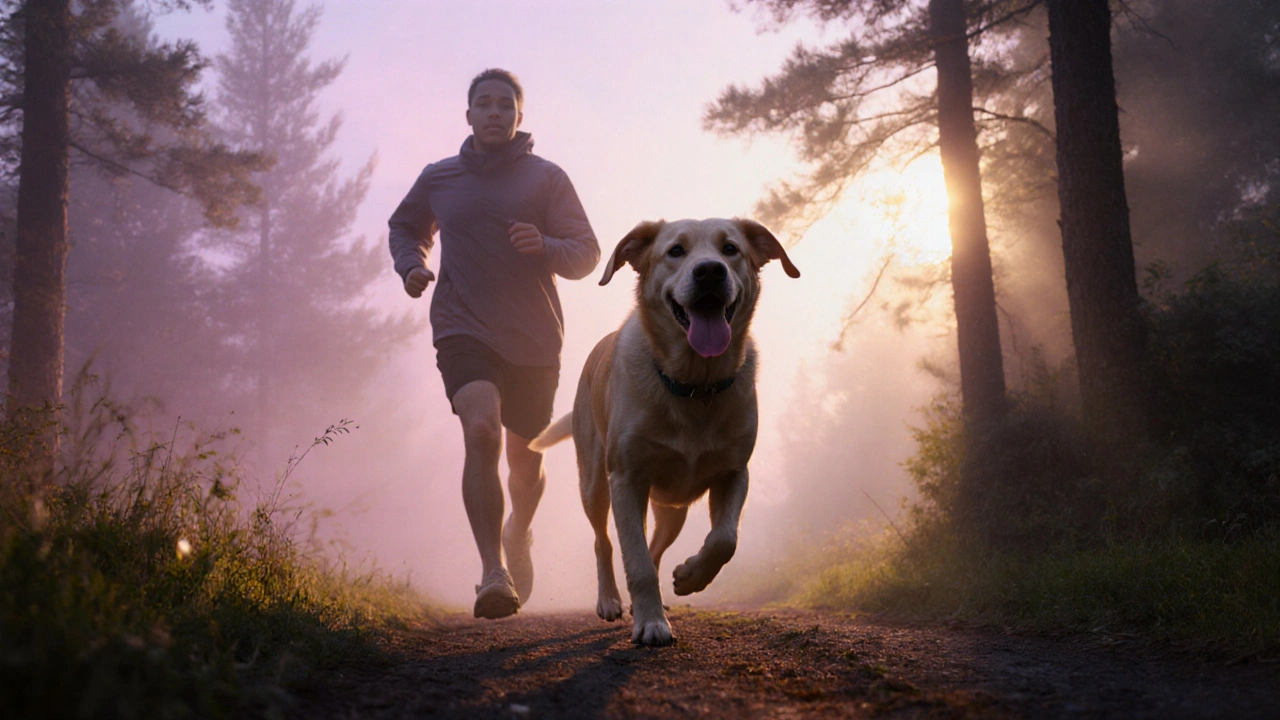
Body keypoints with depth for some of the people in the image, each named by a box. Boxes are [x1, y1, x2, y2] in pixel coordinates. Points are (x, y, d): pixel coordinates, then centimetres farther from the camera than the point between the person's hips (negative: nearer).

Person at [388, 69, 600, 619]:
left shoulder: (547, 179, 2)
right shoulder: (438, 178, 9)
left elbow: (586, 254, -2)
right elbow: (404, 228, 27)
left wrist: (545, 246, -24)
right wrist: (410, 265, 5)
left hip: (534, 341, 1)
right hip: (464, 331, 0)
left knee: (525, 463, 13)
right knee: (481, 432, -27)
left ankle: (519, 534, 46)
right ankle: (493, 571, -28)